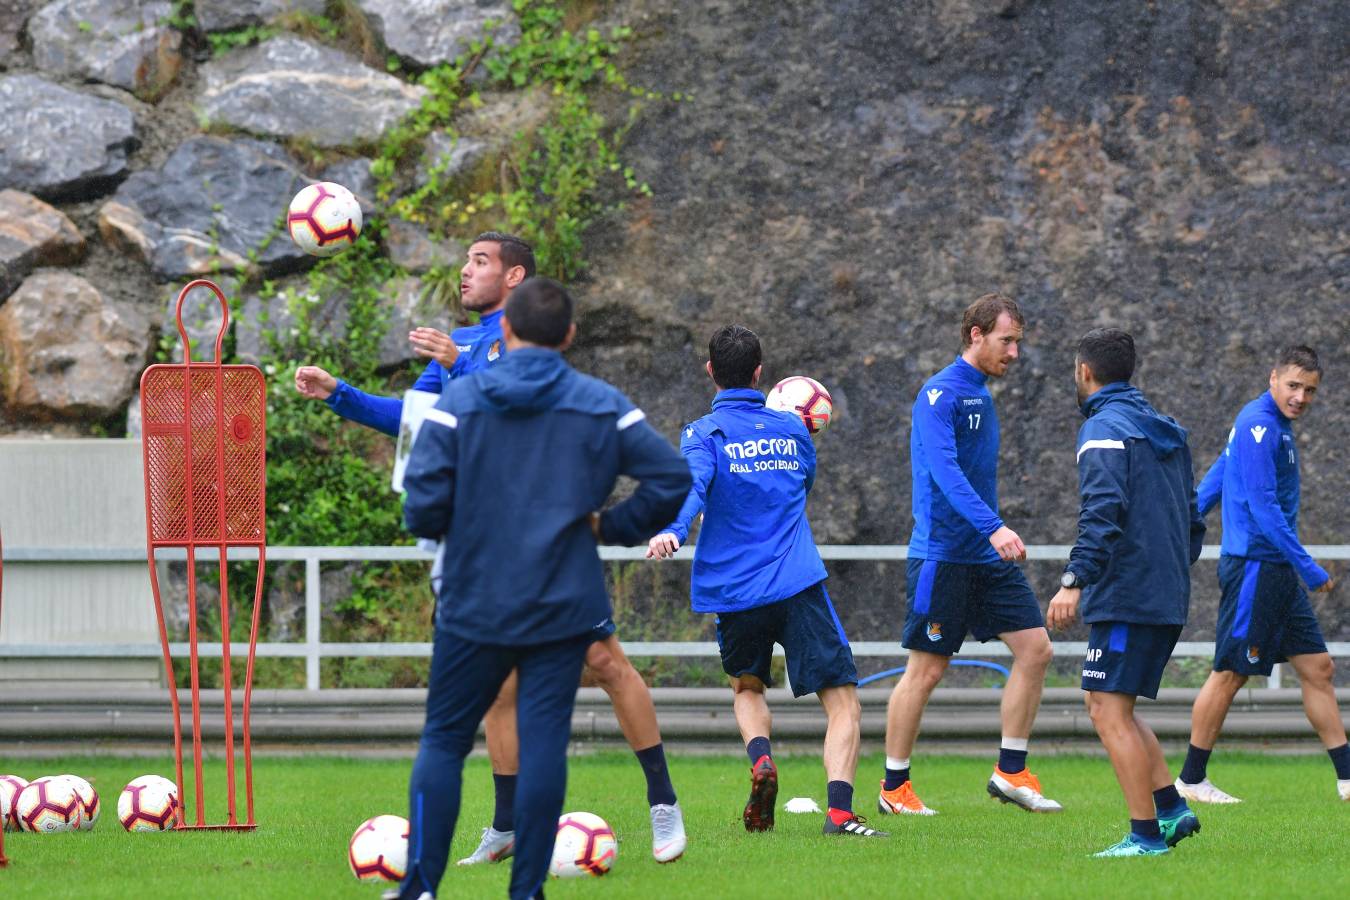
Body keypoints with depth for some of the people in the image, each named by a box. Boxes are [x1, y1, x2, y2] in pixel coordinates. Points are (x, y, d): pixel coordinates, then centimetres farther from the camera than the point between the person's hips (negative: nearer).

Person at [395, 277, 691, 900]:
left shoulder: (460, 399, -6)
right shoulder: (602, 406, 0)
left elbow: (422, 498, -14)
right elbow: (671, 478, -3)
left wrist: (436, 530, 8)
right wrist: (612, 526, 8)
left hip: (474, 607, -1)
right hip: (565, 608, 1)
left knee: (443, 739, 9)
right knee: (545, 742, 3)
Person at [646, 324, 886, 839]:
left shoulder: (706, 434, 1)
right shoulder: (791, 430, 13)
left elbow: (693, 485, -20)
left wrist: (672, 531, -34)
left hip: (734, 591, 0)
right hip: (798, 584, 0)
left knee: (746, 685, 27)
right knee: (842, 700, -2)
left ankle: (760, 759, -2)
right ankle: (839, 811, -22)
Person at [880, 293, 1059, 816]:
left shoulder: (981, 396, 15)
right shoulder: (940, 395, -13)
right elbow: (944, 470, -26)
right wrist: (993, 528, -36)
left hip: (987, 557, 8)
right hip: (942, 554, -8)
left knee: (1035, 648, -1)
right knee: (927, 670, -3)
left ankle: (1011, 772, 7)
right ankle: (894, 788, 9)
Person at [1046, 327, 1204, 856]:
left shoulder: (1104, 429, -9)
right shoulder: (1164, 431, 18)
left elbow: (1103, 511, -23)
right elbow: (1192, 519, 23)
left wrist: (1074, 582, -27)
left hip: (1126, 595, -9)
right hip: (1168, 597, 9)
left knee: (1110, 710, -6)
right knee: (1110, 706, 17)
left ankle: (1146, 834, -9)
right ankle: (1171, 809, 11)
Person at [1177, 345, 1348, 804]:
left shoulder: (1276, 425, 15)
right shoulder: (1259, 425, -16)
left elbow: (1214, 480, 24)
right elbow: (1262, 506, -22)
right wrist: (1308, 568, -21)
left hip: (1276, 573, 10)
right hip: (1254, 564, -10)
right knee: (1230, 673, -3)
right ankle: (1191, 780, 5)